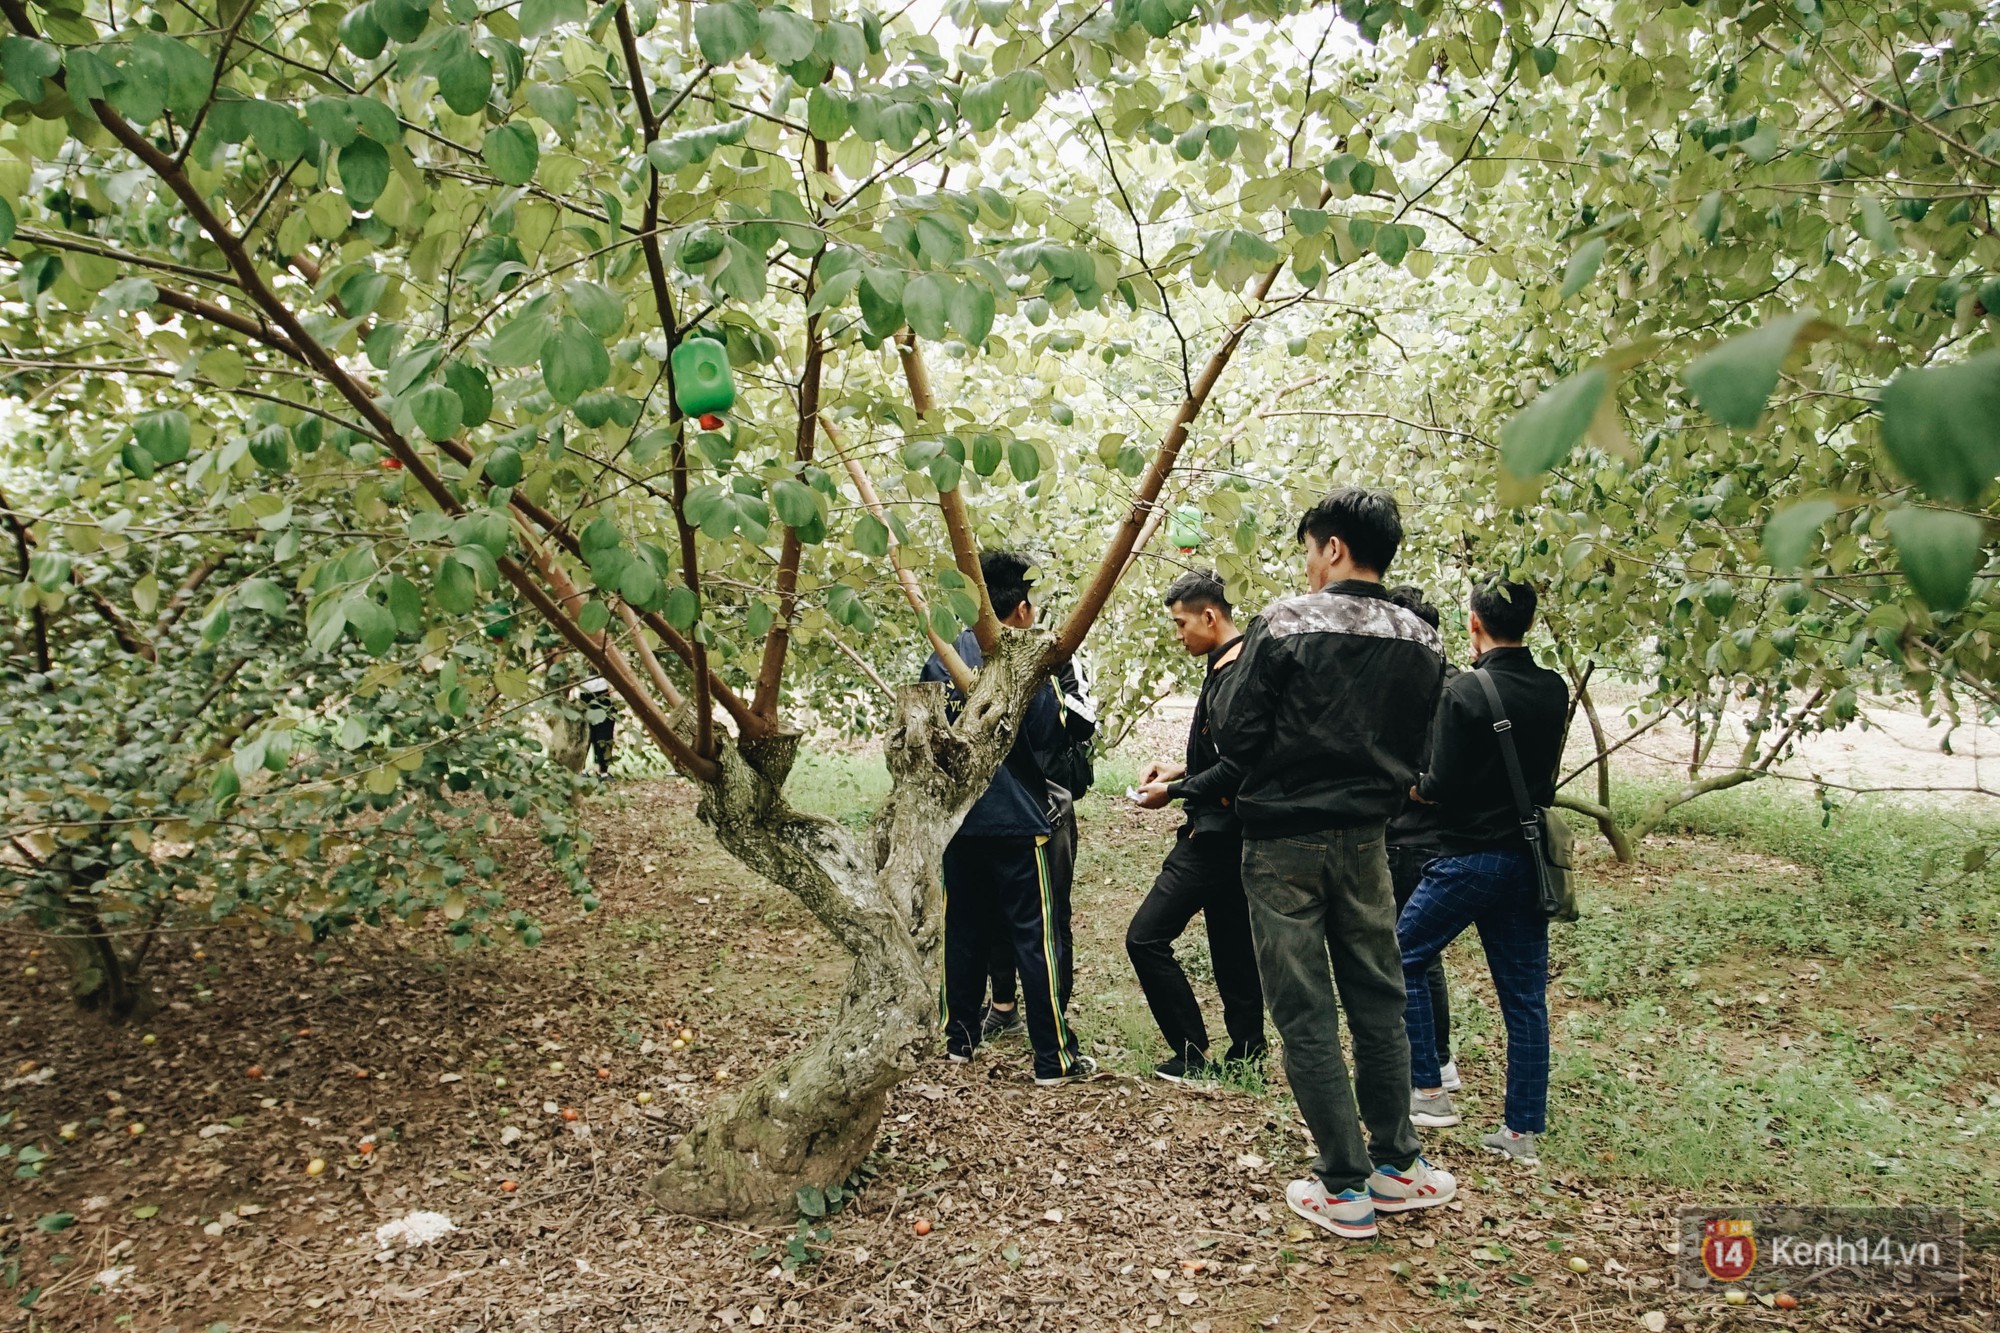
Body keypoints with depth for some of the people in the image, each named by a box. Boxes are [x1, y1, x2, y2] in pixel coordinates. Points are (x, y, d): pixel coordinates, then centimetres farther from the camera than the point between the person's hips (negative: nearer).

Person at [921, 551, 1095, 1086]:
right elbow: (1048, 736, -12)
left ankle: (962, 1035, 26)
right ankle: (1055, 1057, 1)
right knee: (1036, 936, -2)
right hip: (1016, 819, -6)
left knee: (964, 928, 16)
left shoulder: (942, 658, 6)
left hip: (957, 818, 6)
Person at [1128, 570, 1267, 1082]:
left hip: (1216, 833, -11)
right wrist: (1183, 770, 14)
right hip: (1230, 832, 11)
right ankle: (1246, 1056, 22)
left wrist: (1172, 793, -14)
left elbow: (1237, 767, -24)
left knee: (1146, 937, -7)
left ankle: (1192, 1055, 0)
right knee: (1234, 948, 14)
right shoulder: (1238, 664, 13)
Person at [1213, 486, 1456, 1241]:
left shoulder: (1286, 623, -13)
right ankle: (1395, 1164, 26)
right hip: (1365, 839, 5)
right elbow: (1413, 751, 9)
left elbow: (1235, 738, -12)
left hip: (1284, 841, -4)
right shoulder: (1421, 643, 2)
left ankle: (1345, 1189, 11)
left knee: (1305, 1015, 4)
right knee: (1378, 1002, 17)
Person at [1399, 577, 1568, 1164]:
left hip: (1472, 856, -6)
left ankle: (1429, 1090, 12)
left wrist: (1416, 786, 5)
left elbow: (1443, 786, -15)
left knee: (1402, 959, 11)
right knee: (1525, 995, 9)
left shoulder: (1464, 692, -15)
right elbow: (1541, 769, 13)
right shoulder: (1555, 691, 3)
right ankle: (1522, 1131, 14)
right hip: (1529, 858, 6)